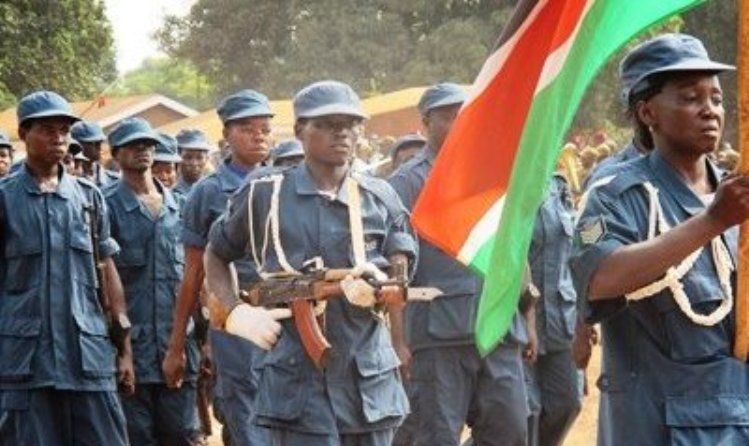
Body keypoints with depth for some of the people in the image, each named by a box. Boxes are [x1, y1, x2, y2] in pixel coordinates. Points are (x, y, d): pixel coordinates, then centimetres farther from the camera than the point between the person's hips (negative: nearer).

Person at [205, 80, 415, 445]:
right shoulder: (264, 195, 2)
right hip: (297, 384, -4)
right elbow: (215, 257, 15)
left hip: (370, 383, 4)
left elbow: (401, 284, 8)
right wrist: (236, 313, -3)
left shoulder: (380, 198, 9)